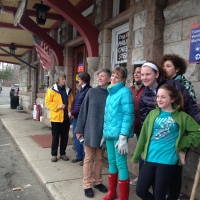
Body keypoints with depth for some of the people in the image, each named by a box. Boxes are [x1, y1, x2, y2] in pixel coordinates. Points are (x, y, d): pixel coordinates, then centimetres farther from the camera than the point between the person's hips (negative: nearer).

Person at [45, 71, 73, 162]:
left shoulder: (68, 90, 8)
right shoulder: (52, 90, -5)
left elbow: (71, 102, 13)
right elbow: (48, 102, -7)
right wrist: (58, 106, -18)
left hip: (66, 117, 4)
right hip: (56, 117, -4)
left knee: (65, 136, 10)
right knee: (55, 136, 6)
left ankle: (62, 153, 24)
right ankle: (54, 154, 18)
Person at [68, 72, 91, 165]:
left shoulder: (88, 90, -13)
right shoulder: (79, 90, 15)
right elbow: (74, 101, 14)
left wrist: (73, 112, -11)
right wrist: (71, 111, -3)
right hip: (75, 117, 9)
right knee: (75, 137, 14)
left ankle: (85, 157, 14)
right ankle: (79, 156, 27)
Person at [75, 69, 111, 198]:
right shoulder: (92, 92, -3)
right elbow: (84, 111, -2)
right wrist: (79, 129, -3)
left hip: (103, 132, 1)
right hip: (90, 130, -1)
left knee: (99, 158, 14)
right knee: (89, 158, 8)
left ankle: (98, 182, 30)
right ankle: (87, 185, 19)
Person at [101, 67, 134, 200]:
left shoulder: (125, 92, -10)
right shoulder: (110, 92, 15)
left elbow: (128, 115, -16)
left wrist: (123, 137, -20)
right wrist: (104, 133, 18)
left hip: (119, 134, -8)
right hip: (109, 133, 8)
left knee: (121, 163, -1)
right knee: (112, 162, 16)